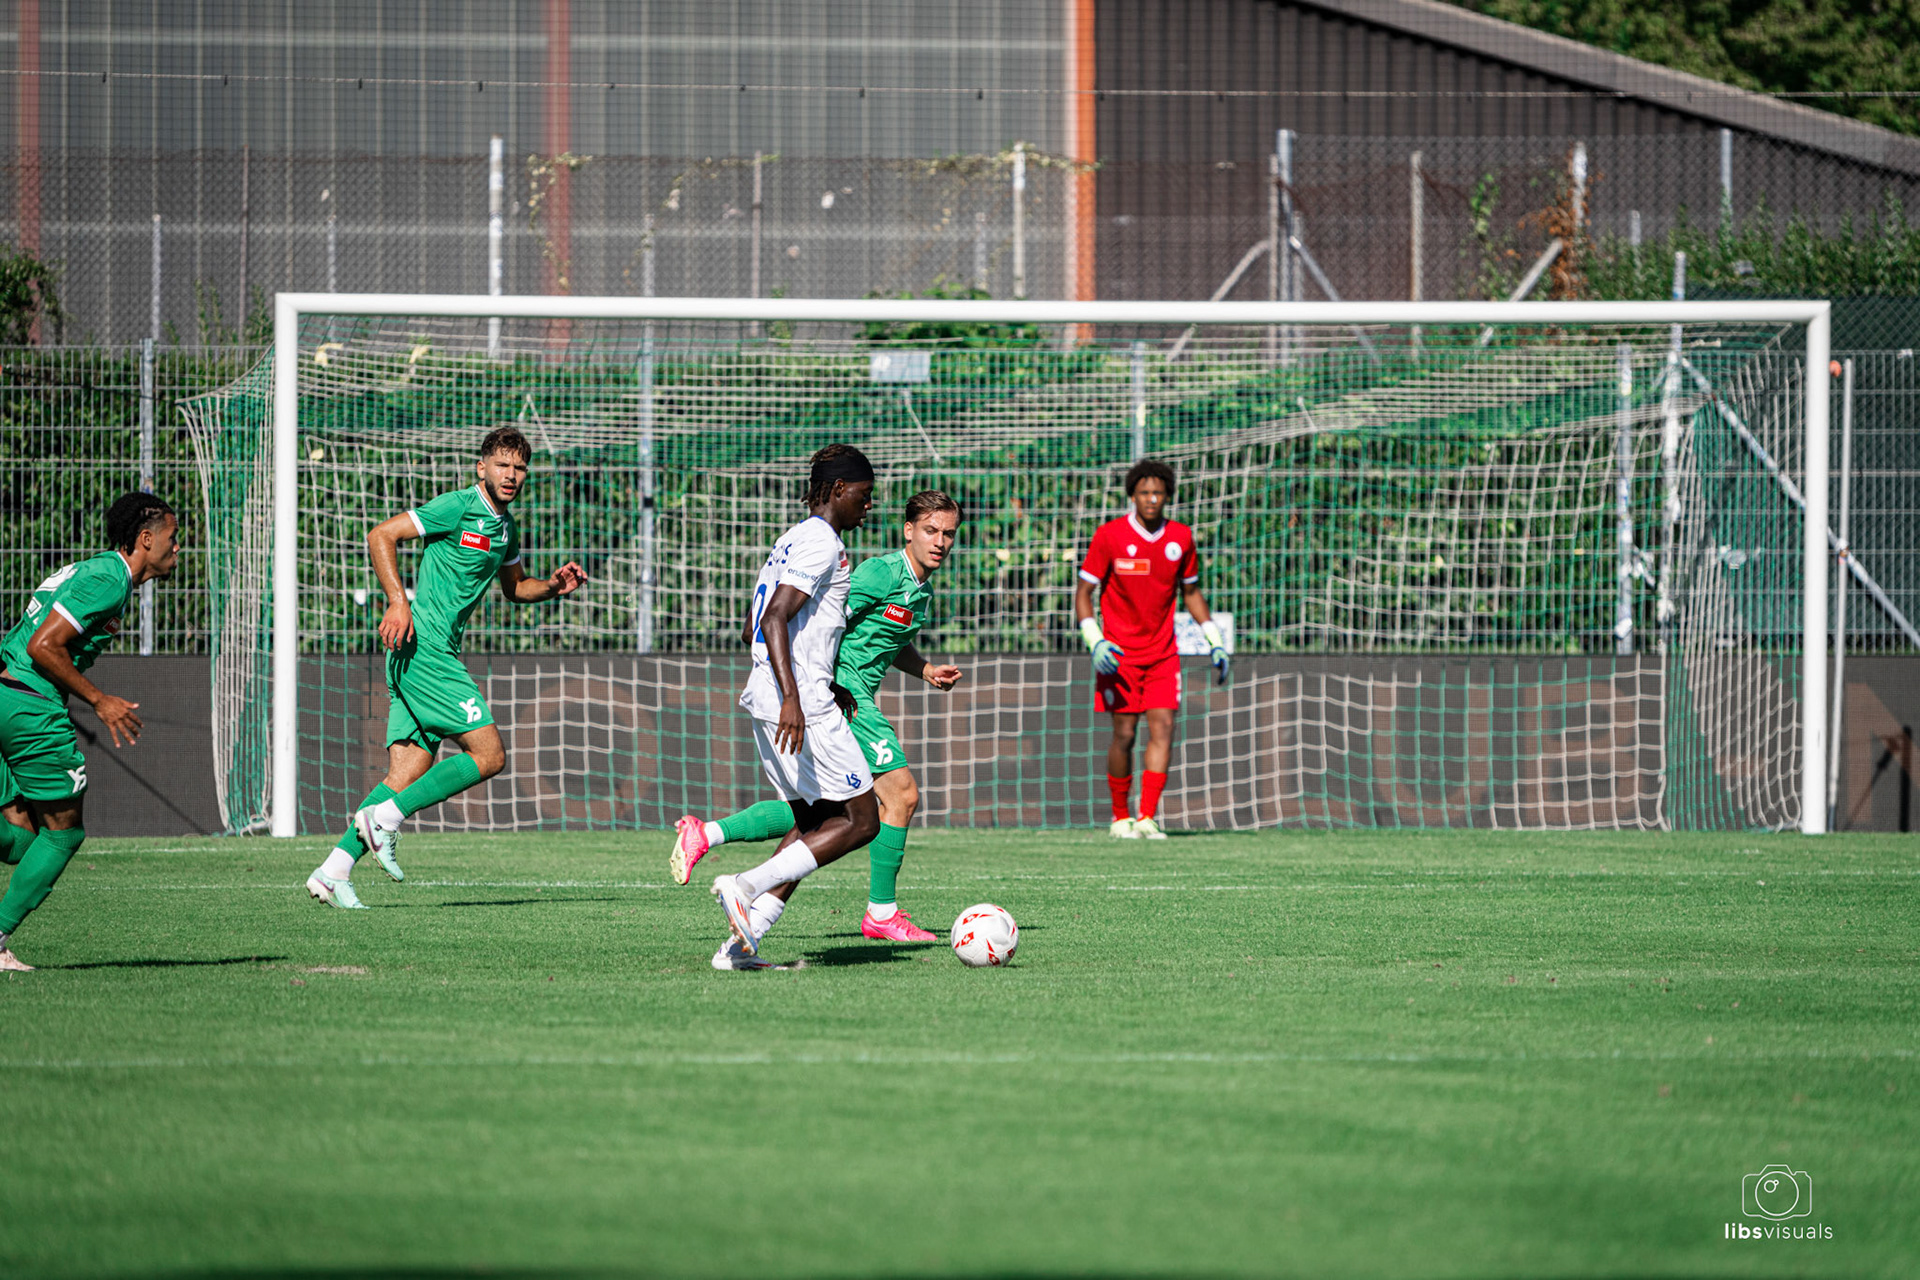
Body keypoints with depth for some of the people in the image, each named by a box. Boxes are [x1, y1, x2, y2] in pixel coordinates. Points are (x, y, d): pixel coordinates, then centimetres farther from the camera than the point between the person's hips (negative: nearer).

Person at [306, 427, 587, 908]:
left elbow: (515, 587, 34)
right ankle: (386, 817, -11)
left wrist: (554, 586, 13)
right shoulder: (457, 508, -8)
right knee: (489, 754, -13)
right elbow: (381, 535, -10)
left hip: (439, 651, 9)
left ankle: (333, 871, 0)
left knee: (409, 774, 3)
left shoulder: (506, 528, 18)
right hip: (423, 646, -9)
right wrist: (398, 602, -19)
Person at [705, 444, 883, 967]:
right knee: (860, 820, -5)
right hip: (803, 706, -10)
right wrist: (792, 698, -30)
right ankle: (747, 885, -15)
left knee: (812, 821, 12)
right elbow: (775, 620, -21)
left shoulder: (793, 540, 20)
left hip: (767, 700, 10)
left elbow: (753, 628, 25)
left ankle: (742, 943, 2)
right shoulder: (822, 543, -11)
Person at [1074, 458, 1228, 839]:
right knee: (1124, 733, -2)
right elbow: (1083, 592, -3)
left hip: (1163, 653, 3)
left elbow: (1191, 592, 17)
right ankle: (1120, 818, 14)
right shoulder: (1110, 536, -7)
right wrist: (1094, 642, -17)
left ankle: (1147, 818, -11)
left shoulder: (1181, 538, 3)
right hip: (1119, 652, -3)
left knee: (1163, 729, -9)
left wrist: (1214, 643, 10)